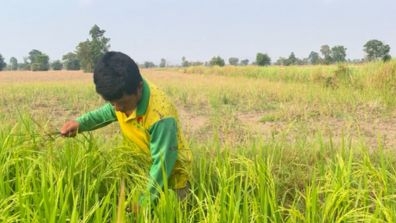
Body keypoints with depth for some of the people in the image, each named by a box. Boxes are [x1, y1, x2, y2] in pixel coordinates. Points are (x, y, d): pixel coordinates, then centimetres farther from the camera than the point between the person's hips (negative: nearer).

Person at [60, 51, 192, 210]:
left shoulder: (160, 116, -37)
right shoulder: (124, 97, -14)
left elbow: (162, 163, -28)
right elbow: (108, 112, 11)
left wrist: (144, 202, -23)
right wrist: (81, 123, -4)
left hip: (170, 179, -7)